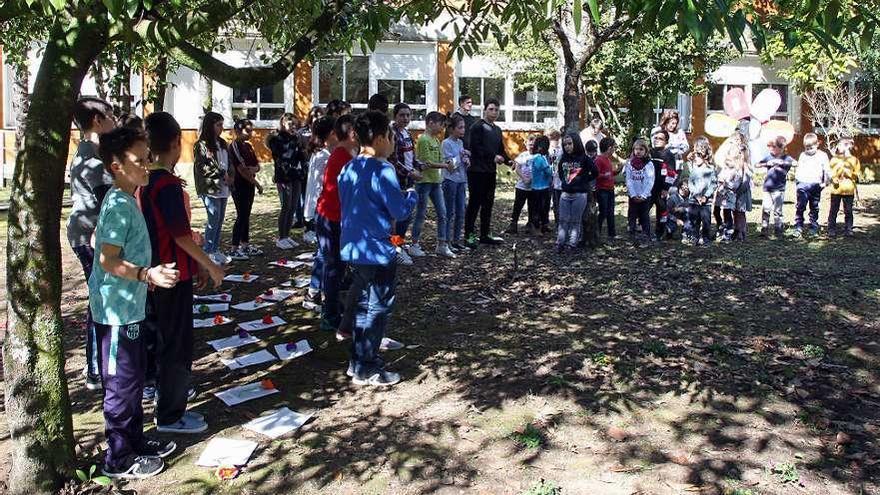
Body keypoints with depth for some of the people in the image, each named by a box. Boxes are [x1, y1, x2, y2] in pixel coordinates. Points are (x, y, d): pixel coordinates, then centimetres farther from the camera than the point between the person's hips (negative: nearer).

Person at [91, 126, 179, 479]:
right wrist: (147, 274, -36)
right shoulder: (118, 206, -20)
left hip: (129, 307, 10)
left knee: (135, 377, 19)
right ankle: (119, 459, 16)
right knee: (122, 384, 2)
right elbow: (108, 260, -25)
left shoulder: (126, 201, 10)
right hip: (117, 310, -10)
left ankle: (135, 441, 34)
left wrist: (147, 275, 28)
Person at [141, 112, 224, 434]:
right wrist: (210, 266, -12)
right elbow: (181, 235, -22)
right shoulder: (168, 184, -21)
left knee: (160, 333, 23)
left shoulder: (145, 180, 6)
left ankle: (166, 388, 42)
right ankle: (170, 415, 10)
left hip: (153, 271, 9)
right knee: (177, 344, 1)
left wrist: (196, 262, 16)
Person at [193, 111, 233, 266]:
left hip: (223, 188, 7)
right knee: (213, 221, -6)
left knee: (220, 220, 11)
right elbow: (202, 167, -15)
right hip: (210, 188, -7)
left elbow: (228, 163, 21)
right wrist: (222, 174, -13)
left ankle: (215, 250, 20)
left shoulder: (221, 143, 15)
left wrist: (229, 176, 1)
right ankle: (208, 252, 4)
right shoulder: (201, 145, -8)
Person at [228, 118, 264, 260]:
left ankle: (245, 246, 20)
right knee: (241, 216, -7)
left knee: (246, 216, 12)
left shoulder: (248, 146, 14)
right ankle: (234, 250, -3)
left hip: (249, 185, 8)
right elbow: (242, 169, -17)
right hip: (239, 186, -8)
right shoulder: (235, 146, -12)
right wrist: (257, 183, -10)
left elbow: (257, 166, 13)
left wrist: (253, 169, -11)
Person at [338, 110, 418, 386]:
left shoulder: (348, 169, 8)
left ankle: (359, 361, 30)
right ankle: (366, 370, 11)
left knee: (363, 305, 19)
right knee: (378, 309, 3)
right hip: (377, 250, -8)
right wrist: (412, 194, 3)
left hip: (353, 247, 8)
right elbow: (401, 211, -16)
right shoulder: (382, 171, -18)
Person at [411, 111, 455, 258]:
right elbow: (427, 163, -17)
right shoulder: (423, 139, -12)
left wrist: (446, 164, -6)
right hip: (424, 181, -8)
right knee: (421, 214, 0)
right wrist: (445, 166, -13)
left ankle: (442, 245, 13)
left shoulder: (436, 140, 13)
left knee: (442, 213, 7)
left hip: (435, 181, 8)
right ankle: (414, 245, 11)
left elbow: (438, 160, 14)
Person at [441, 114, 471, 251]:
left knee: (460, 213, 9)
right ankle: (446, 241, 5)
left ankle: (456, 240, 17)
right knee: (450, 213, -2)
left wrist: (466, 161, -5)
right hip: (450, 180, -7)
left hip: (461, 180, 7)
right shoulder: (446, 143, -9)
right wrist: (462, 156, -11)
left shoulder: (460, 142, 11)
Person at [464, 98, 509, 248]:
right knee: (474, 203, -5)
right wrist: (493, 157, -21)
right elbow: (476, 148, -18)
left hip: (490, 172, 8)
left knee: (488, 203, 12)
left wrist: (508, 161, 3)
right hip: (477, 171, -8)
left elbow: (500, 149, 21)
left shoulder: (497, 130, 20)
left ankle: (485, 235, 20)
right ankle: (469, 235, 1)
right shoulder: (477, 127, -8)